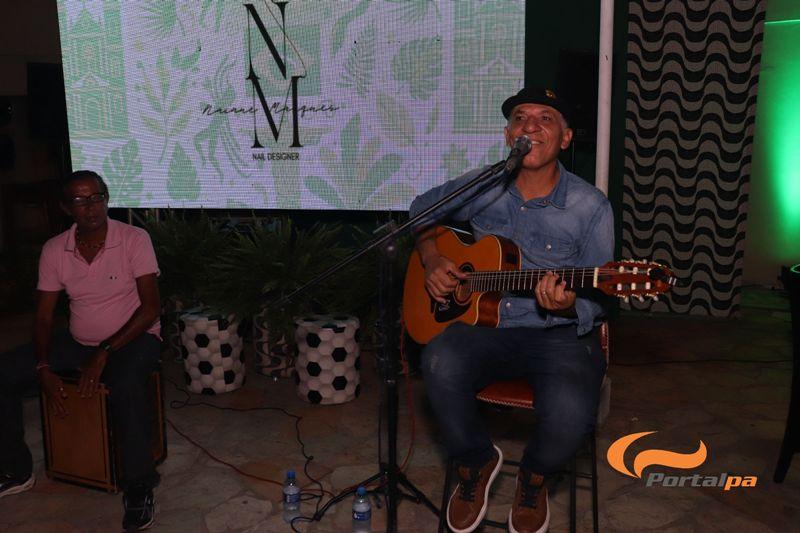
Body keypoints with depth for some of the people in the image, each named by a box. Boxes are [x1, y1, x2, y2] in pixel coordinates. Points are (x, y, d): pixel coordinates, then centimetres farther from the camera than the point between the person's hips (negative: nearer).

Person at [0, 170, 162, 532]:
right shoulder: (54, 250, -1)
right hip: (78, 340, 5)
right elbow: (44, 316, 3)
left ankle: (138, 488, -18)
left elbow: (151, 307, -17)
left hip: (133, 337, -5)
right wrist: (44, 368, -13)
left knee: (125, 387, -37)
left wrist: (104, 353, -23)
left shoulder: (134, 239, -14)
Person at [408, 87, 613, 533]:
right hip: (484, 323, 2)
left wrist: (568, 308, -28)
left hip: (561, 334, -1)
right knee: (441, 364, -32)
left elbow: (596, 303, -4)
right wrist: (431, 260, 4)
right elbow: (423, 208, 22)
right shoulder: (481, 188, 2)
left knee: (571, 412, -32)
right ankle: (476, 463, 1)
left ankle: (534, 477, 9)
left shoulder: (591, 207, -6)